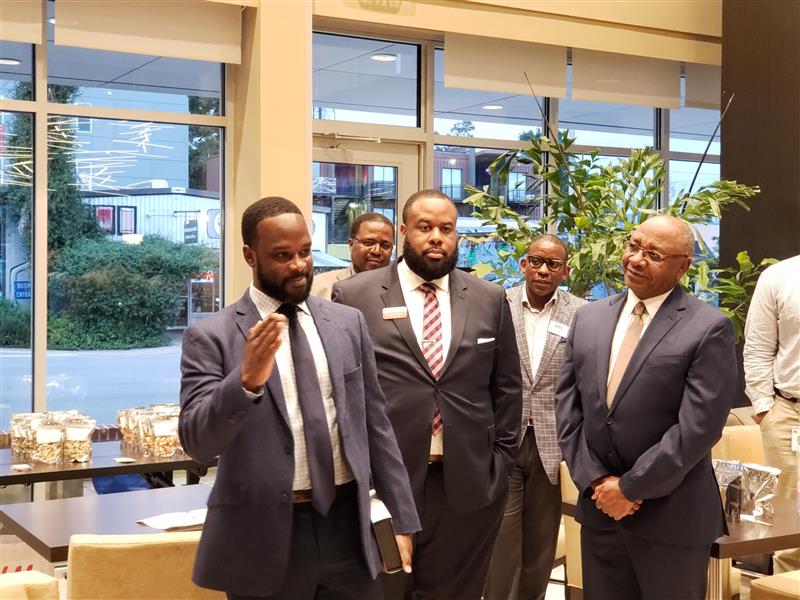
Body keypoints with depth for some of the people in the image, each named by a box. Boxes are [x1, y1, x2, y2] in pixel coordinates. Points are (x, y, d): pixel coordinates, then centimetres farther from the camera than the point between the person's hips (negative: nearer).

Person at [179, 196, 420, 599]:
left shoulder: (347, 323, 7)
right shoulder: (212, 336, -5)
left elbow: (375, 423, 11)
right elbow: (197, 442, -13)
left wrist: (401, 517, 9)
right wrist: (247, 380, -29)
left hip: (348, 526, 3)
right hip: (265, 536, -3)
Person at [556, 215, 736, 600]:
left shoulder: (709, 329, -10)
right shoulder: (588, 318, 7)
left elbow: (697, 427, -16)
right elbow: (568, 407, 5)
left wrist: (630, 487, -13)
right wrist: (595, 479, -6)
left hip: (671, 517, -4)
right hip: (599, 508, 5)